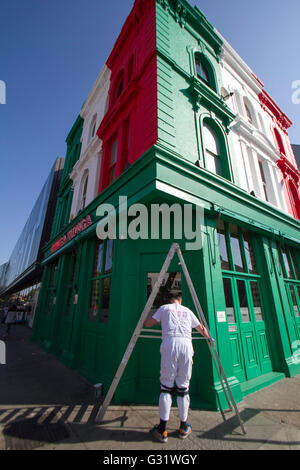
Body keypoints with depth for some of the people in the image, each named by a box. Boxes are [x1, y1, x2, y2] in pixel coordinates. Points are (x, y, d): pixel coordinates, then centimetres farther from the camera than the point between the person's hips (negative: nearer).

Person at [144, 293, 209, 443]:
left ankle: (162, 430, 10)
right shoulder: (187, 311, 23)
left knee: (166, 386, 6)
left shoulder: (164, 308, 16)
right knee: (183, 387, 14)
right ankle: (183, 428, 25)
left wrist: (159, 320, 41)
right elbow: (202, 329, 34)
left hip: (169, 344, -2)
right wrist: (209, 337, 54)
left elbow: (147, 324, 20)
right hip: (186, 346, 2)